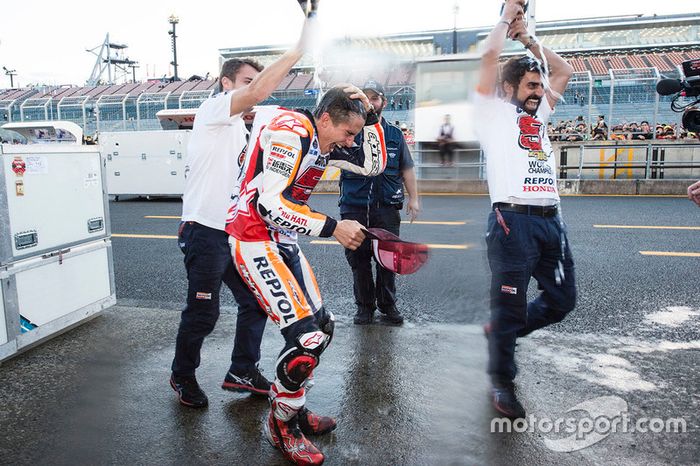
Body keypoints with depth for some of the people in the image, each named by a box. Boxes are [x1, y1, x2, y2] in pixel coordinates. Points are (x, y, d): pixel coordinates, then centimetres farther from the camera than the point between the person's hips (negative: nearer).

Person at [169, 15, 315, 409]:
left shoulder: (239, 130, 21)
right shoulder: (213, 110, -7)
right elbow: (259, 92, -25)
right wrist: (300, 48, -24)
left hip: (235, 232, 9)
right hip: (205, 231, -9)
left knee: (256, 301, 11)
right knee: (203, 313, 1)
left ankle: (242, 372, 25)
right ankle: (183, 376, 24)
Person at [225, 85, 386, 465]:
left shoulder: (324, 142, 8)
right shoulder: (291, 133, -20)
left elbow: (373, 165, 11)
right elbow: (270, 204, -28)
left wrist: (370, 116, 0)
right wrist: (332, 227, -25)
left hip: (284, 241, 10)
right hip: (254, 241, -10)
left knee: (322, 326, 13)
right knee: (305, 335, -14)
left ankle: (292, 406, 30)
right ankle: (280, 424, 9)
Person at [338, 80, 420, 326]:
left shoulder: (395, 134, 11)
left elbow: (407, 168, 16)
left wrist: (413, 198, 8)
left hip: (387, 207, 1)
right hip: (354, 207, -1)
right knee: (358, 258, 5)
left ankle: (388, 305, 20)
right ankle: (364, 306, 19)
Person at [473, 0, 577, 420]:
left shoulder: (539, 114, 25)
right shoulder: (494, 113, 6)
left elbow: (564, 71, 34)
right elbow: (490, 56, -4)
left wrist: (529, 39, 28)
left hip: (552, 220, 7)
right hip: (514, 221, -7)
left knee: (562, 299, 12)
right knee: (510, 306, -2)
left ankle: (501, 332, 33)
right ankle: (503, 382, 16)